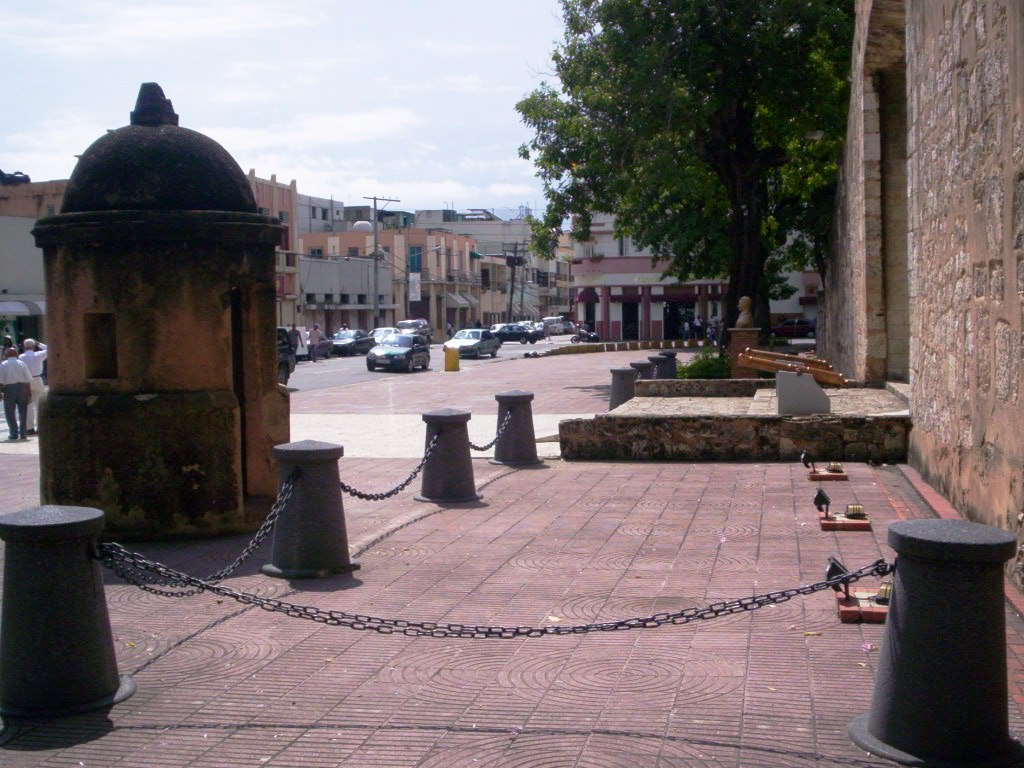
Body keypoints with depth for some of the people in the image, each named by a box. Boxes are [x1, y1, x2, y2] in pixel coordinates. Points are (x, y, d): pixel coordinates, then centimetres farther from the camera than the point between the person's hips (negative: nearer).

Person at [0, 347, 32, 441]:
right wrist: (30, 393, 6)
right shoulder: (22, 364, 3)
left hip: (9, 388, -2)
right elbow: (28, 380, 1)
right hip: (22, 388, 2)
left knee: (10, 413, 6)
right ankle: (23, 434, 10)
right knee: (23, 412, 10)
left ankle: (14, 434, 2)